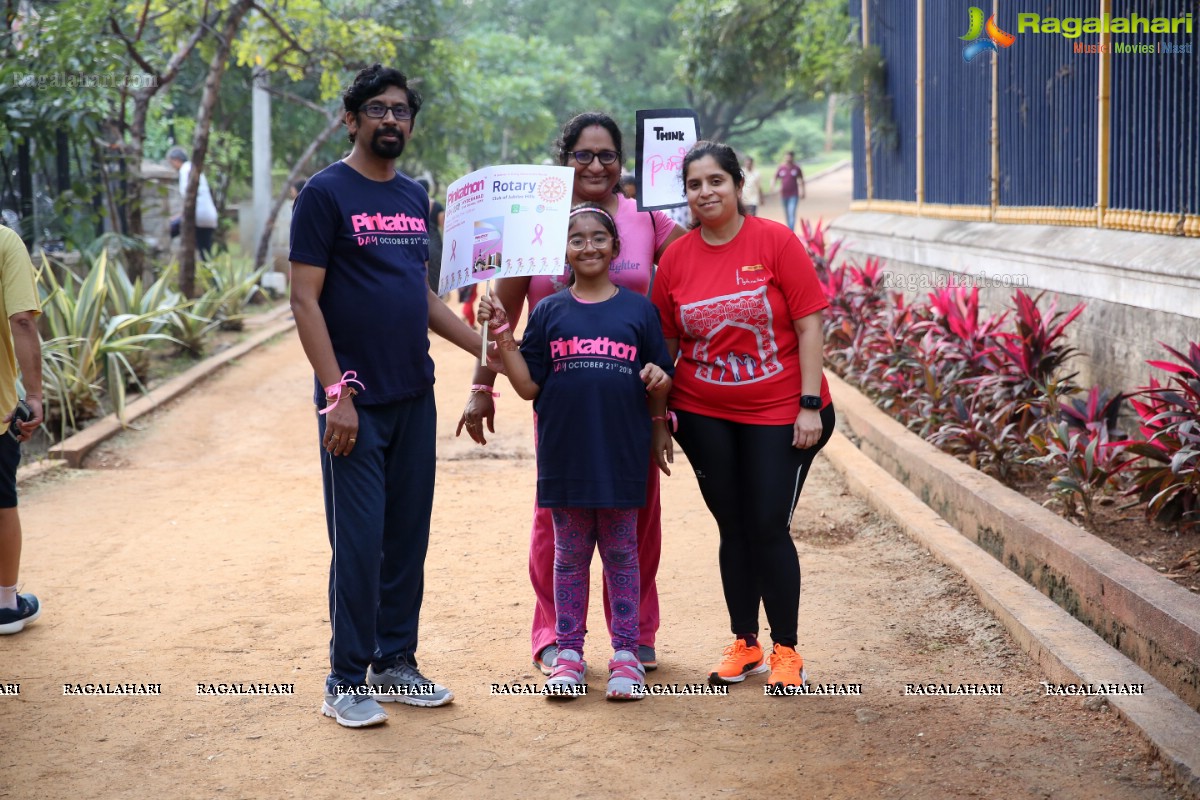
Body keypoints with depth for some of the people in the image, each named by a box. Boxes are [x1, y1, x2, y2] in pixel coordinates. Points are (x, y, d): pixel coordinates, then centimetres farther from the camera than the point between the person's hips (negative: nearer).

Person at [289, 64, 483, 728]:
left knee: (408, 537, 10)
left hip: (414, 397, 6)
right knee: (359, 542, -3)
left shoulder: (415, 197, 13)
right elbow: (305, 300, -11)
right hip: (357, 402, -6)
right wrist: (336, 393, -17)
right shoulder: (325, 193, -7)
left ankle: (396, 664, 22)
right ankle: (346, 682, 9)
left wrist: (486, 348, 14)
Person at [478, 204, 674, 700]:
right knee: (569, 555, 10)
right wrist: (502, 337, -8)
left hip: (622, 454, -1)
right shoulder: (549, 312, 5)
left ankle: (625, 654, 15)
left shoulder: (638, 309, 4)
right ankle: (568, 651, 19)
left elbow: (659, 386, 7)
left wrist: (659, 382, -15)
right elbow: (529, 386, 2)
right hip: (565, 455, 1)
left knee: (621, 553, 8)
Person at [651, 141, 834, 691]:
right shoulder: (676, 258, 1)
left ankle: (786, 650, 14)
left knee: (770, 528, -2)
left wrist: (809, 405, -12)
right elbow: (665, 341, 10)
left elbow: (809, 325, -9)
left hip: (778, 415, -3)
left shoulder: (775, 241, -8)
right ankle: (744, 643, 24)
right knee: (734, 528, 10)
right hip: (705, 415, 3)